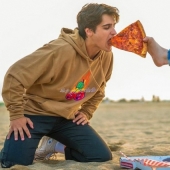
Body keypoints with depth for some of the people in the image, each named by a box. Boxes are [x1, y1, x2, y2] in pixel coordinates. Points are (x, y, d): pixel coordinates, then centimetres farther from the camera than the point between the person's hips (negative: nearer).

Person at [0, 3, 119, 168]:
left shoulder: (106, 56, -6)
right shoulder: (62, 50, -28)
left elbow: (99, 88, 17)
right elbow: (15, 76, -24)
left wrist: (86, 112, 7)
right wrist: (16, 115, -20)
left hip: (67, 117, 6)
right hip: (35, 113, -6)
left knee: (102, 157, -5)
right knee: (16, 163, -21)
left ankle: (61, 148, 19)